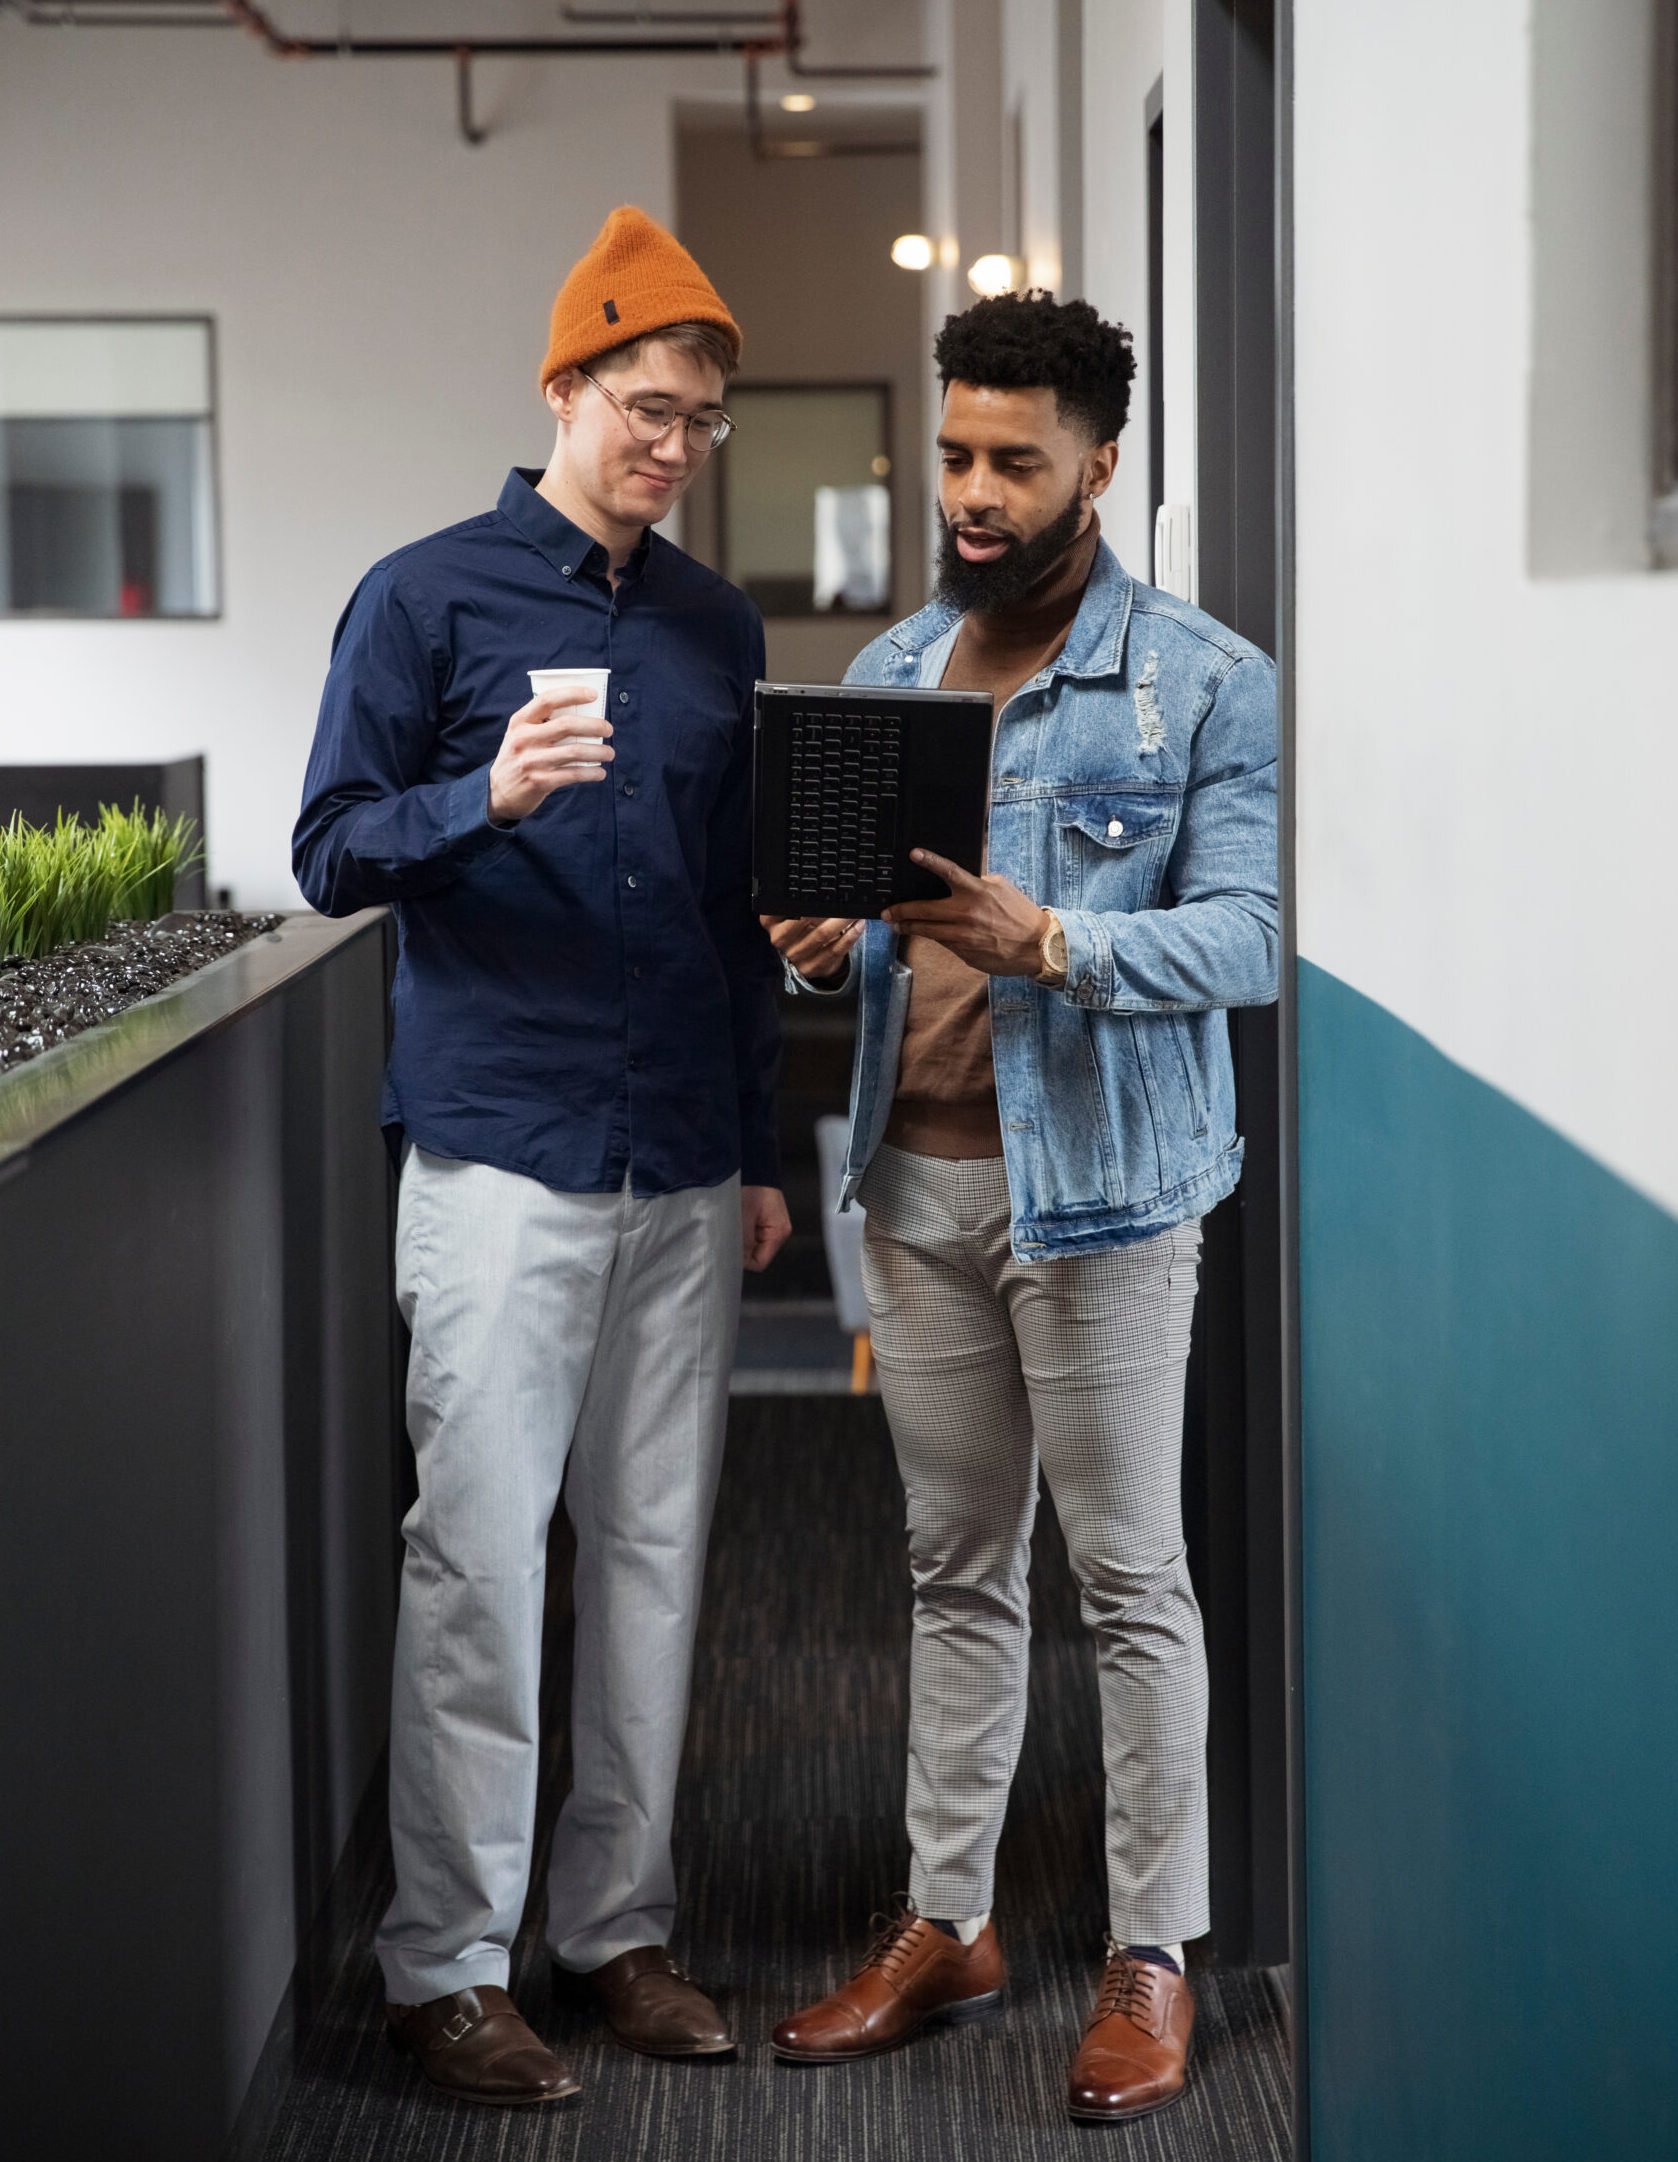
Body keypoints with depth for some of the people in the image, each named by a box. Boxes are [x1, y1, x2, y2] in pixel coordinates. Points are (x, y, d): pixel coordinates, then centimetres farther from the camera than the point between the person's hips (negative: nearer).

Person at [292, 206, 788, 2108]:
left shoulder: (716, 630, 15)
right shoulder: (427, 597, 0)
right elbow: (332, 855, -2)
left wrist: (758, 1148, 17)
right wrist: (486, 798, -21)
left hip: (681, 1167, 5)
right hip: (500, 1150, -5)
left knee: (653, 1555, 8)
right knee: (480, 1560, -5)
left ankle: (619, 1921, 19)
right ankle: (443, 1966, 3)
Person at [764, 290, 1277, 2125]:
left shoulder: (1202, 681, -6)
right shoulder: (887, 675, 11)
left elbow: (1245, 934, -14)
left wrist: (1046, 942, -29)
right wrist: (823, 946, -8)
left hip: (1099, 1181, -5)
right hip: (918, 1179, 5)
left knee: (1129, 1575, 1)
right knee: (957, 1567, 13)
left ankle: (1154, 1953, 11)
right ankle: (946, 1921, 22)